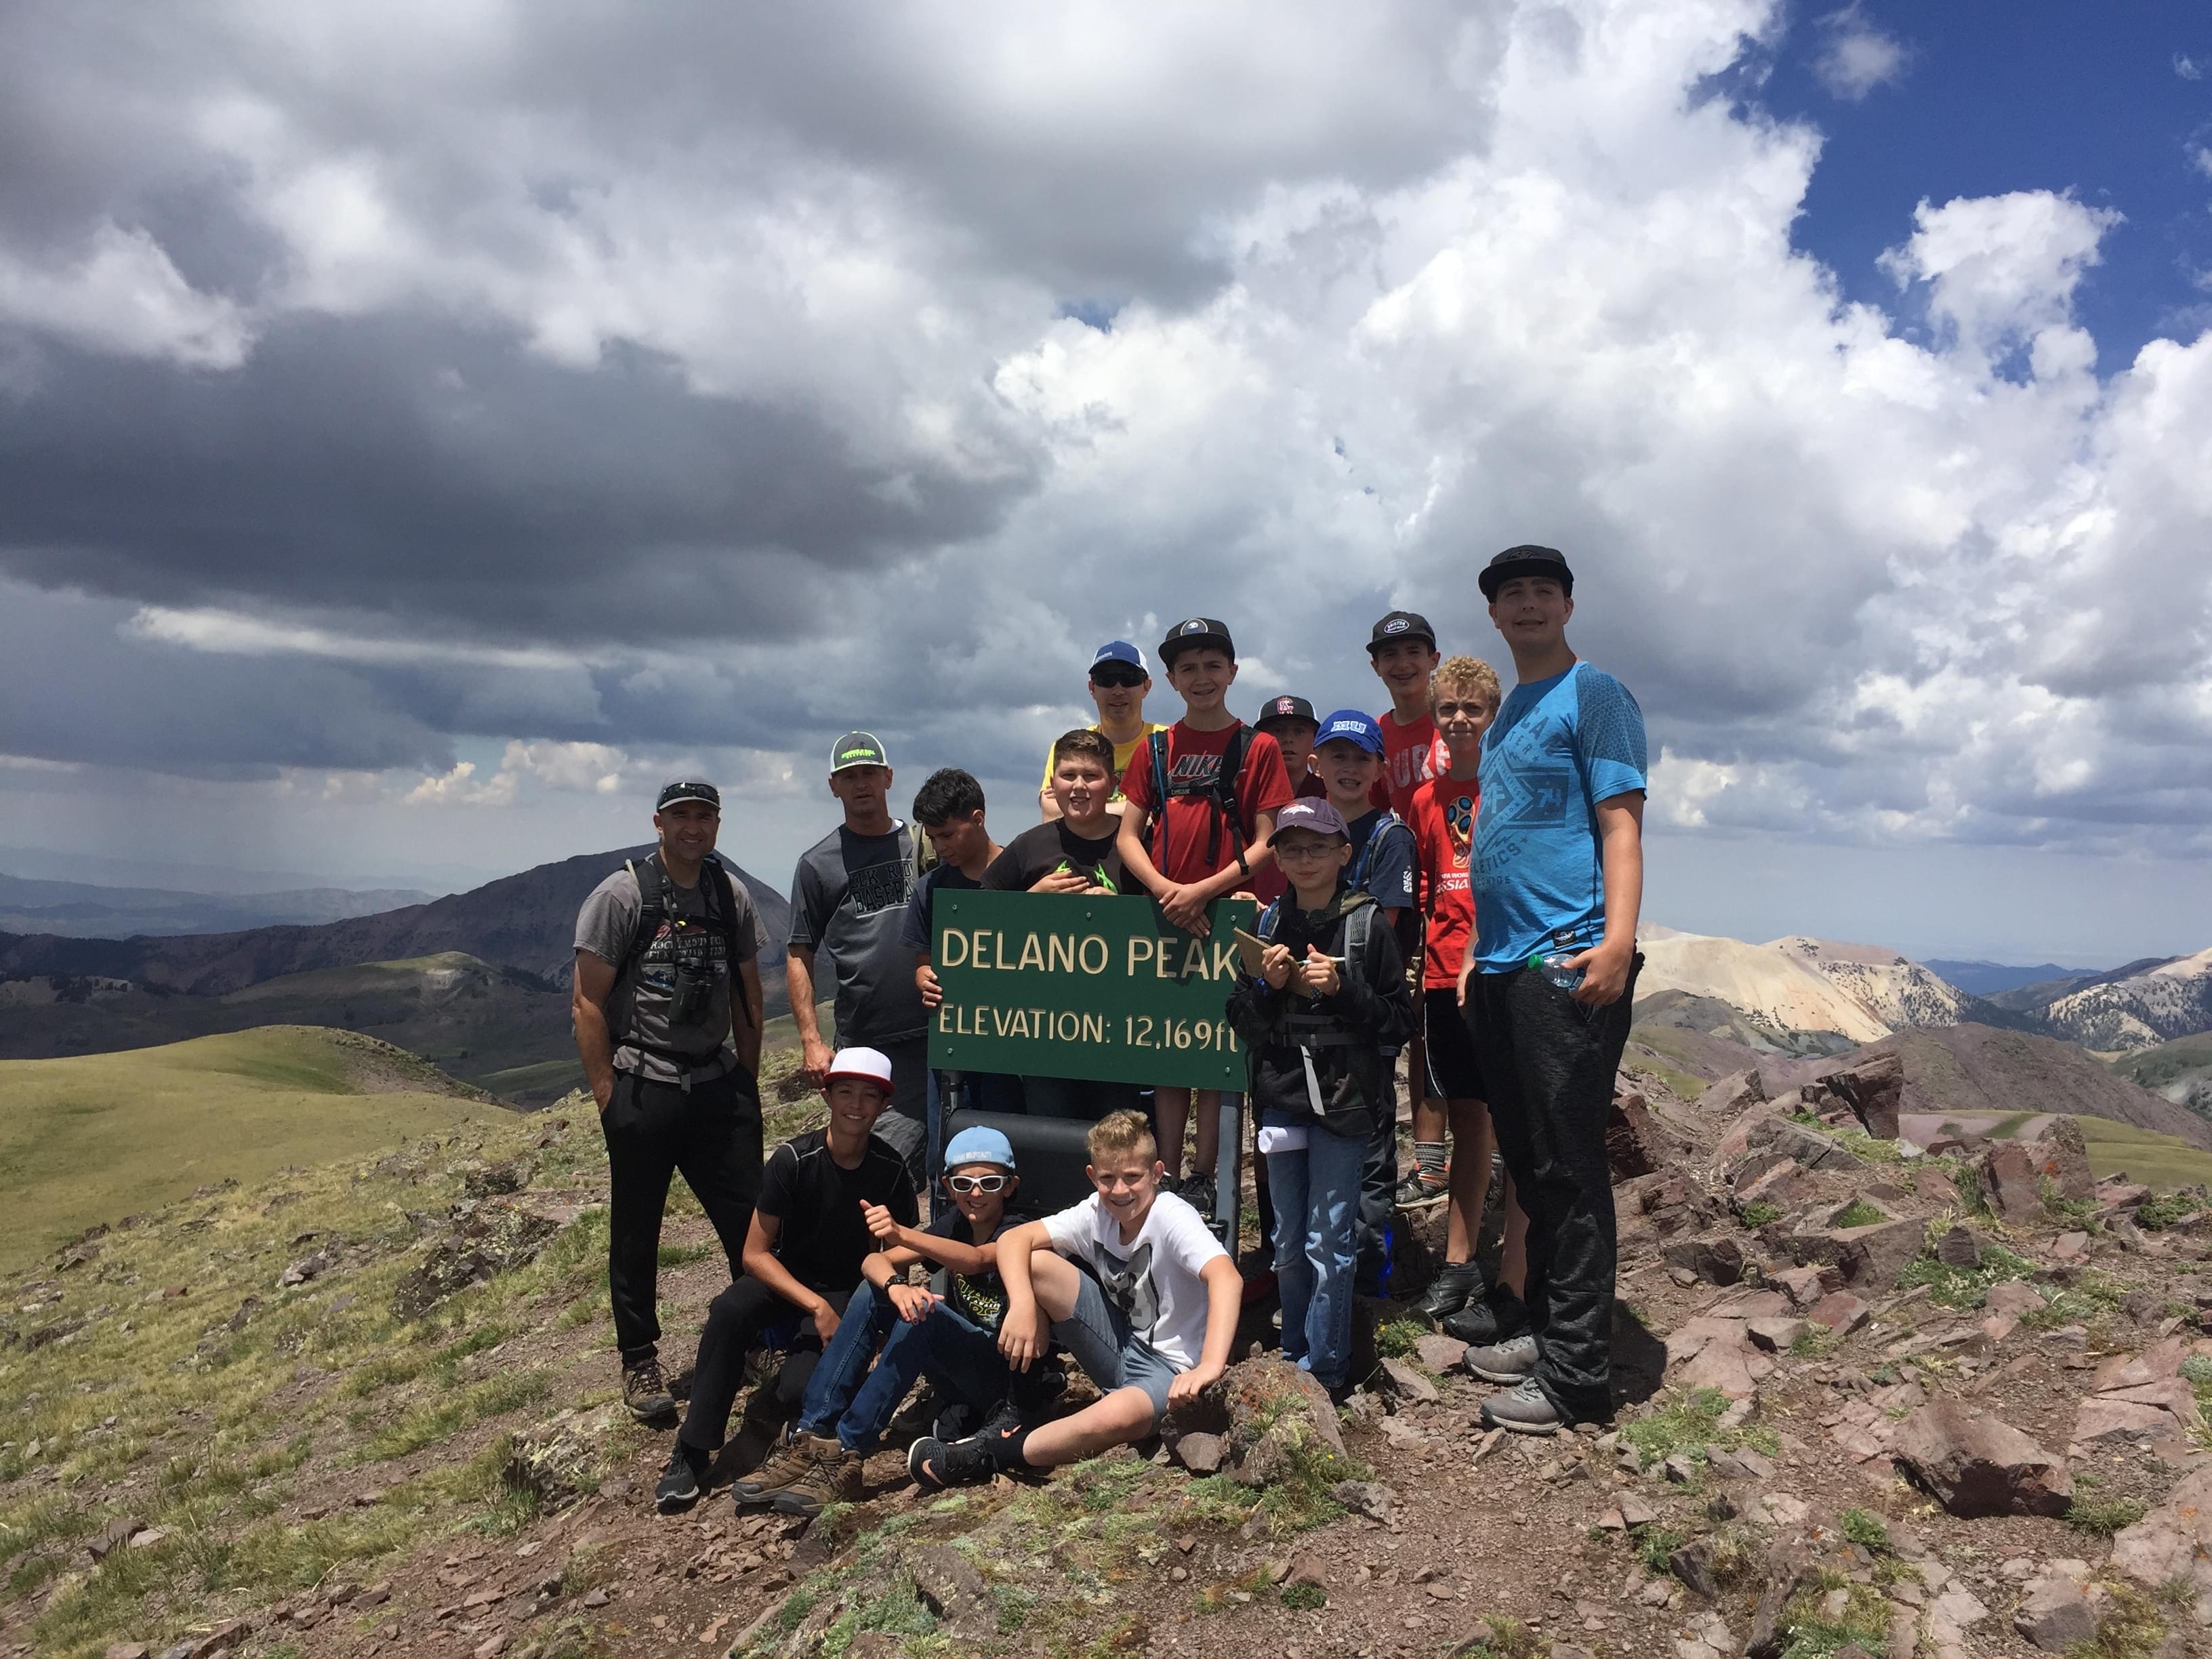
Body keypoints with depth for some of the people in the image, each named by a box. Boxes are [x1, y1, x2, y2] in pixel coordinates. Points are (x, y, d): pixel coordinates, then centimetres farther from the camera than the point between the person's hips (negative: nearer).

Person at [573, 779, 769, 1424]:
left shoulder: (733, 896, 7)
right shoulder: (621, 894, -7)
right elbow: (587, 1000, -7)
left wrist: (748, 1081, 11)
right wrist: (607, 1094, -10)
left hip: (718, 1086, 4)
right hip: (643, 1087, -4)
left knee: (750, 1219, 4)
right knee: (637, 1231, 7)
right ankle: (639, 1362, 21)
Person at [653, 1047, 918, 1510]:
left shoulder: (890, 1171, -9)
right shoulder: (794, 1160, -15)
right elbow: (755, 1253, -15)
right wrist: (816, 1306, -24)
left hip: (846, 1292, 0)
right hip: (784, 1278, 0)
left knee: (803, 1389, -28)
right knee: (728, 1311, -35)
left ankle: (775, 1396, 11)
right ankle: (692, 1453, -23)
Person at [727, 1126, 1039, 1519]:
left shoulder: (1018, 1231, -11)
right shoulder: (954, 1224, 7)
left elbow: (975, 1260, -35)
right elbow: (873, 1262, -7)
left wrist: (901, 1234, -50)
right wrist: (895, 1285, -31)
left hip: (1009, 1373, -6)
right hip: (957, 1368, 6)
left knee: (922, 1312, -31)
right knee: (873, 1290, -12)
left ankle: (845, 1458, -30)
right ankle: (810, 1439, -18)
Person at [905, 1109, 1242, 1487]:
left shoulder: (1173, 1217, -22)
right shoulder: (1096, 1213, -5)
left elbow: (1226, 1278, -39)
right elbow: (1013, 1240, -12)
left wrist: (1210, 1367, -53)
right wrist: (1023, 1305, -31)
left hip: (1170, 1368, -6)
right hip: (1121, 1344, 6)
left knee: (1117, 1417, -41)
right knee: (1033, 1263, -13)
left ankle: (989, 1456, -16)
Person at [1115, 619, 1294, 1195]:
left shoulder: (1258, 748, 2)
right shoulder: (1155, 750, 11)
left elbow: (1266, 843, -3)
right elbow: (1128, 834, 7)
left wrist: (1204, 890, -14)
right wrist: (1163, 889, -11)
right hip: (1163, 918, 3)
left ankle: (1203, 1180, 6)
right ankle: (1168, 1178, 13)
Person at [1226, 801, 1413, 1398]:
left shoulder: (1368, 925, -4)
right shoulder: (1269, 924, 6)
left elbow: (1399, 1022, -4)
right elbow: (1239, 1020, 9)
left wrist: (1341, 988, -16)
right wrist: (1267, 985, -9)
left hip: (1345, 1102, -4)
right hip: (1281, 1099, 4)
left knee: (1329, 1241, -1)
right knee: (1289, 1242, 13)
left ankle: (1323, 1368, 11)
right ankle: (1294, 1355, 27)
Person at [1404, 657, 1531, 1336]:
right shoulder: (1427, 798, 13)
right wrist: (1422, 968, 11)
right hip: (1447, 976, 5)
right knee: (1467, 1119, 14)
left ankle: (1512, 1285, 4)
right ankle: (1459, 1263, 23)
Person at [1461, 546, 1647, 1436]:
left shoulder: (1593, 695, -3)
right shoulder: (1506, 714, 21)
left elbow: (1620, 821, -12)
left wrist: (1618, 939, -24)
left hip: (1565, 963, -8)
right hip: (1500, 965, 9)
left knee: (1566, 1170, -4)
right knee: (1527, 1164, 14)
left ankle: (1577, 1374, 4)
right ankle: (1545, 1332, 26)